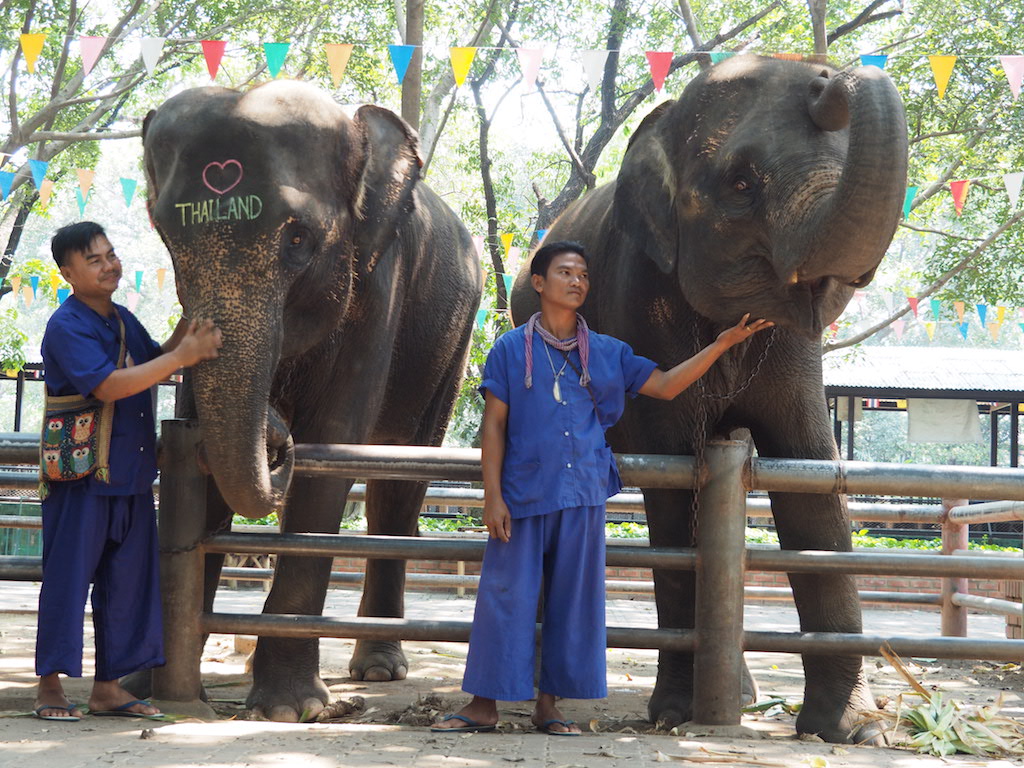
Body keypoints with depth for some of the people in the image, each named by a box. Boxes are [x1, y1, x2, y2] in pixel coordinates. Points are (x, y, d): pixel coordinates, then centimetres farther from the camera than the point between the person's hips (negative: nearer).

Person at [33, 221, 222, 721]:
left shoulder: (124, 320, 14)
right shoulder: (67, 327, -12)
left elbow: (155, 365, 20)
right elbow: (107, 386, -23)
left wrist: (188, 324, 3)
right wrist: (181, 357, -26)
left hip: (131, 475, 8)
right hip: (82, 475, -8)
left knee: (127, 580, 8)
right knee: (69, 577, -2)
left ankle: (108, 687, 15)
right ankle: (50, 686, 7)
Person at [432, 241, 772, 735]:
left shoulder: (607, 353, 12)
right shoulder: (511, 350, 3)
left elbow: (666, 385, 11)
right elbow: (493, 424, 1)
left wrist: (721, 344, 2)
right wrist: (492, 496, -7)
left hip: (582, 495, 3)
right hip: (522, 492, -3)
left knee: (573, 599, 4)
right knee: (505, 595, -3)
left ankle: (549, 704, 13)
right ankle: (484, 704, 5)